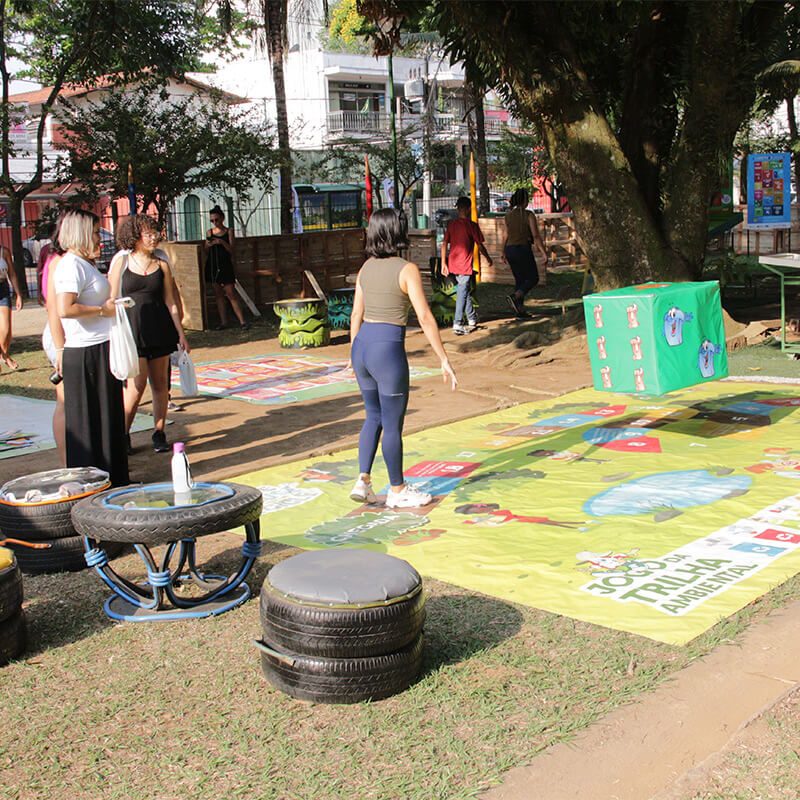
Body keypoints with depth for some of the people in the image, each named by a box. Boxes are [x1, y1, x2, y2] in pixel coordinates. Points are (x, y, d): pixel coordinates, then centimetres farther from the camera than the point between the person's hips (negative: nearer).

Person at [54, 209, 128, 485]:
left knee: (108, 415, 15)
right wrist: (102, 310, -17)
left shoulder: (84, 263, 16)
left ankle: (112, 477, 25)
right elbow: (64, 309, -26)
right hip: (85, 352, -10)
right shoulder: (71, 265, -15)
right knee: (87, 419, -1)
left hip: (101, 350, 10)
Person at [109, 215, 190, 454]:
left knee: (160, 383, 7)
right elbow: (112, 300, 1)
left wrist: (181, 333, 7)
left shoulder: (161, 263, 6)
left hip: (159, 328, 3)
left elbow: (170, 301, 9)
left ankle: (159, 434, 18)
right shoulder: (122, 261, 0)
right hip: (132, 329, -3)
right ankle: (122, 434, 9)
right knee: (136, 385, -8)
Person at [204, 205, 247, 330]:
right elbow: (206, 252, 11)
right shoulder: (209, 232, 8)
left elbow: (231, 250, -5)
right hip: (212, 266, 4)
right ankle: (223, 321, 13)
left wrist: (222, 242, -21)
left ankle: (242, 321, -5)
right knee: (218, 294, 7)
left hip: (225, 265, -4)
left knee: (231, 294, -7)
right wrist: (208, 246, -10)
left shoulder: (229, 231, 0)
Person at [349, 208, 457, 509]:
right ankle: (398, 490, 21)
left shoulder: (366, 267, 7)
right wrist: (444, 360, -11)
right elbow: (425, 318, -15)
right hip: (388, 350, -7)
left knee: (374, 416, 22)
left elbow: (356, 314, 11)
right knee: (393, 424, 7)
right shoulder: (407, 269, -11)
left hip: (362, 346, 7)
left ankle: (363, 482, 18)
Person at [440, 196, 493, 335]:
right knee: (462, 294, -2)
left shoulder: (451, 224, 5)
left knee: (466, 292, 21)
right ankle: (457, 326, -6)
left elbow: (444, 244, 4)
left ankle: (472, 320, 32)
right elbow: (480, 246, -7)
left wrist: (443, 263, 8)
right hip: (465, 266, -6)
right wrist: (488, 258, 10)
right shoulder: (471, 225, -10)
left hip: (452, 265, 6)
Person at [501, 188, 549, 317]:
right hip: (523, 249, -6)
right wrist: (544, 253, -10)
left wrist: (504, 253, 20)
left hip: (510, 249, 6)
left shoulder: (509, 215, 5)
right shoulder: (529, 215, -10)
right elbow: (536, 236, -13)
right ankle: (515, 297, -15)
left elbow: (505, 235, 10)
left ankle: (520, 309, 13)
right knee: (533, 278, 7)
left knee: (520, 279, 16)